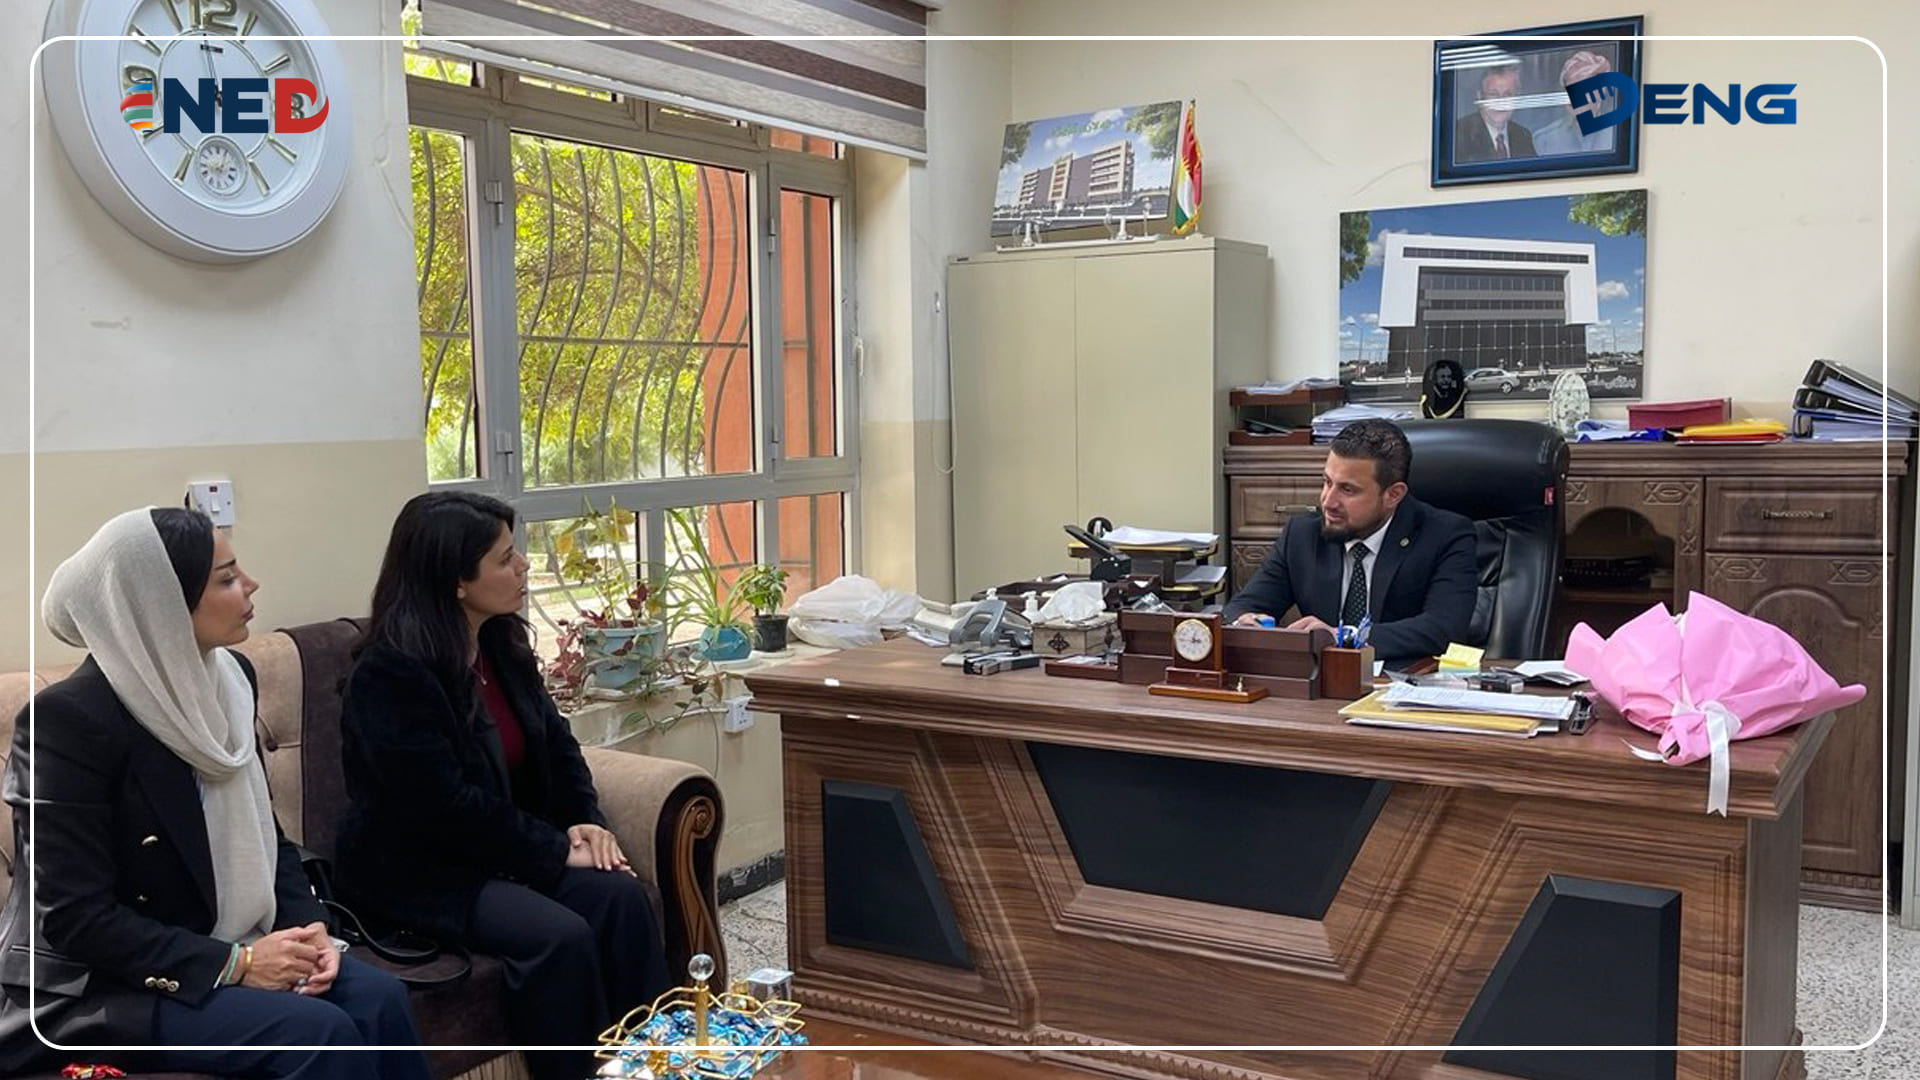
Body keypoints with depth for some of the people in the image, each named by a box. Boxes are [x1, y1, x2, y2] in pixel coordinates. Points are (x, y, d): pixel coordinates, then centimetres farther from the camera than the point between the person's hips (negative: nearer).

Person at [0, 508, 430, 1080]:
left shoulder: (227, 677, 3)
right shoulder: (70, 718, -19)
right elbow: (76, 918, -20)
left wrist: (308, 924, -6)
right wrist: (233, 964, -22)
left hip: (224, 944, 7)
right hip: (100, 987, -6)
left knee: (378, 997, -17)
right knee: (318, 1031, -25)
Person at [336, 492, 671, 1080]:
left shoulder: (503, 643, 5)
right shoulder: (389, 676, -19)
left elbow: (554, 741, 13)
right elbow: (446, 806, -23)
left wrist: (585, 820, -5)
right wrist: (557, 851, -19)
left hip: (503, 848, 7)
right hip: (416, 870, -7)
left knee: (622, 898, -17)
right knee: (558, 934, -29)